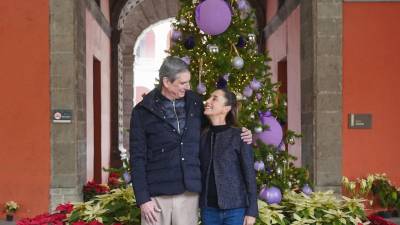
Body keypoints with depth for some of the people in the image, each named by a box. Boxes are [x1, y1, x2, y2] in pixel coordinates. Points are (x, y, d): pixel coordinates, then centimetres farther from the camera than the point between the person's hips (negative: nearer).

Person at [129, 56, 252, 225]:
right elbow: (137, 157, -3)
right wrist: (143, 198, -8)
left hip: (189, 192, 3)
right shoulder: (143, 111, -3)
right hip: (157, 194, -2)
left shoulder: (196, 103, 5)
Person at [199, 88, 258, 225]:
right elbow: (198, 171, 9)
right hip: (208, 210, 4)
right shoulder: (203, 137, 5)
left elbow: (249, 175, -6)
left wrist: (252, 211, -8)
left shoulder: (239, 136, -6)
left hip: (235, 210, -4)